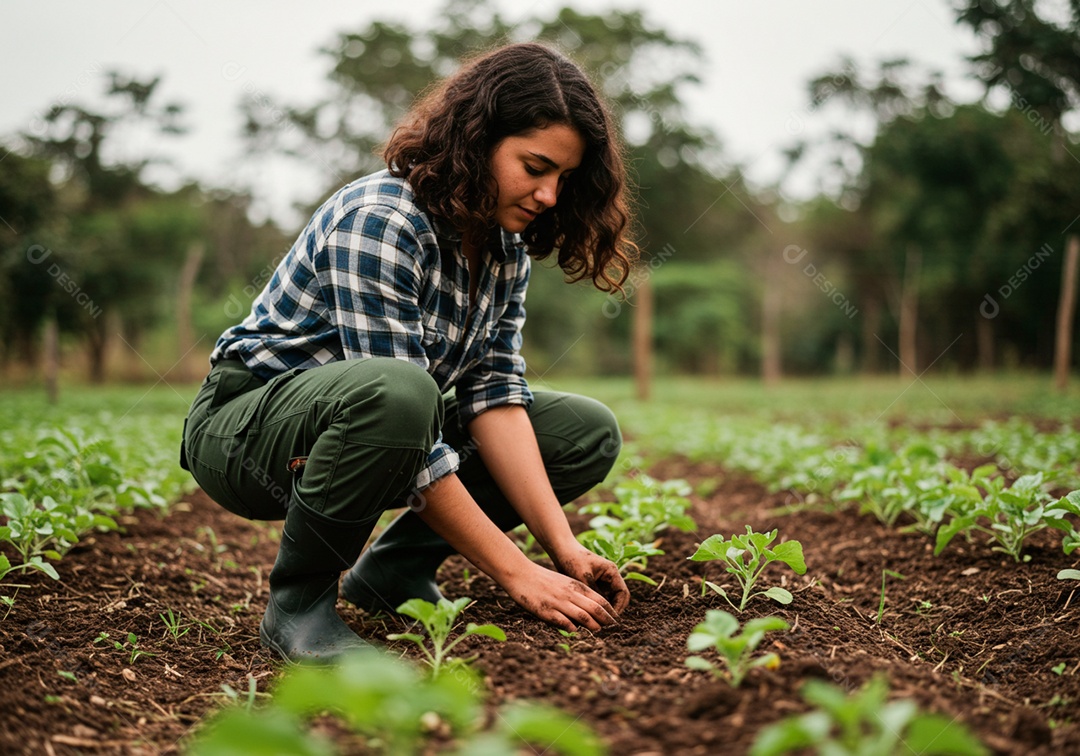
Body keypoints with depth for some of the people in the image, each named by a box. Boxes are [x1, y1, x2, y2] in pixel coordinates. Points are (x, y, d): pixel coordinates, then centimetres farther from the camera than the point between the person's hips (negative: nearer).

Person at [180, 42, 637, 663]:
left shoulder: (507, 242, -2)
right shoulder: (380, 222, -27)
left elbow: (493, 394, -9)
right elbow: (395, 390, -32)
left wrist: (565, 546, -20)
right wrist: (518, 574, -31)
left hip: (382, 432, 8)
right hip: (248, 425, -7)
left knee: (591, 433, -3)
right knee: (392, 395, -41)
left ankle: (395, 567, 4)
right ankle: (299, 597, -17)